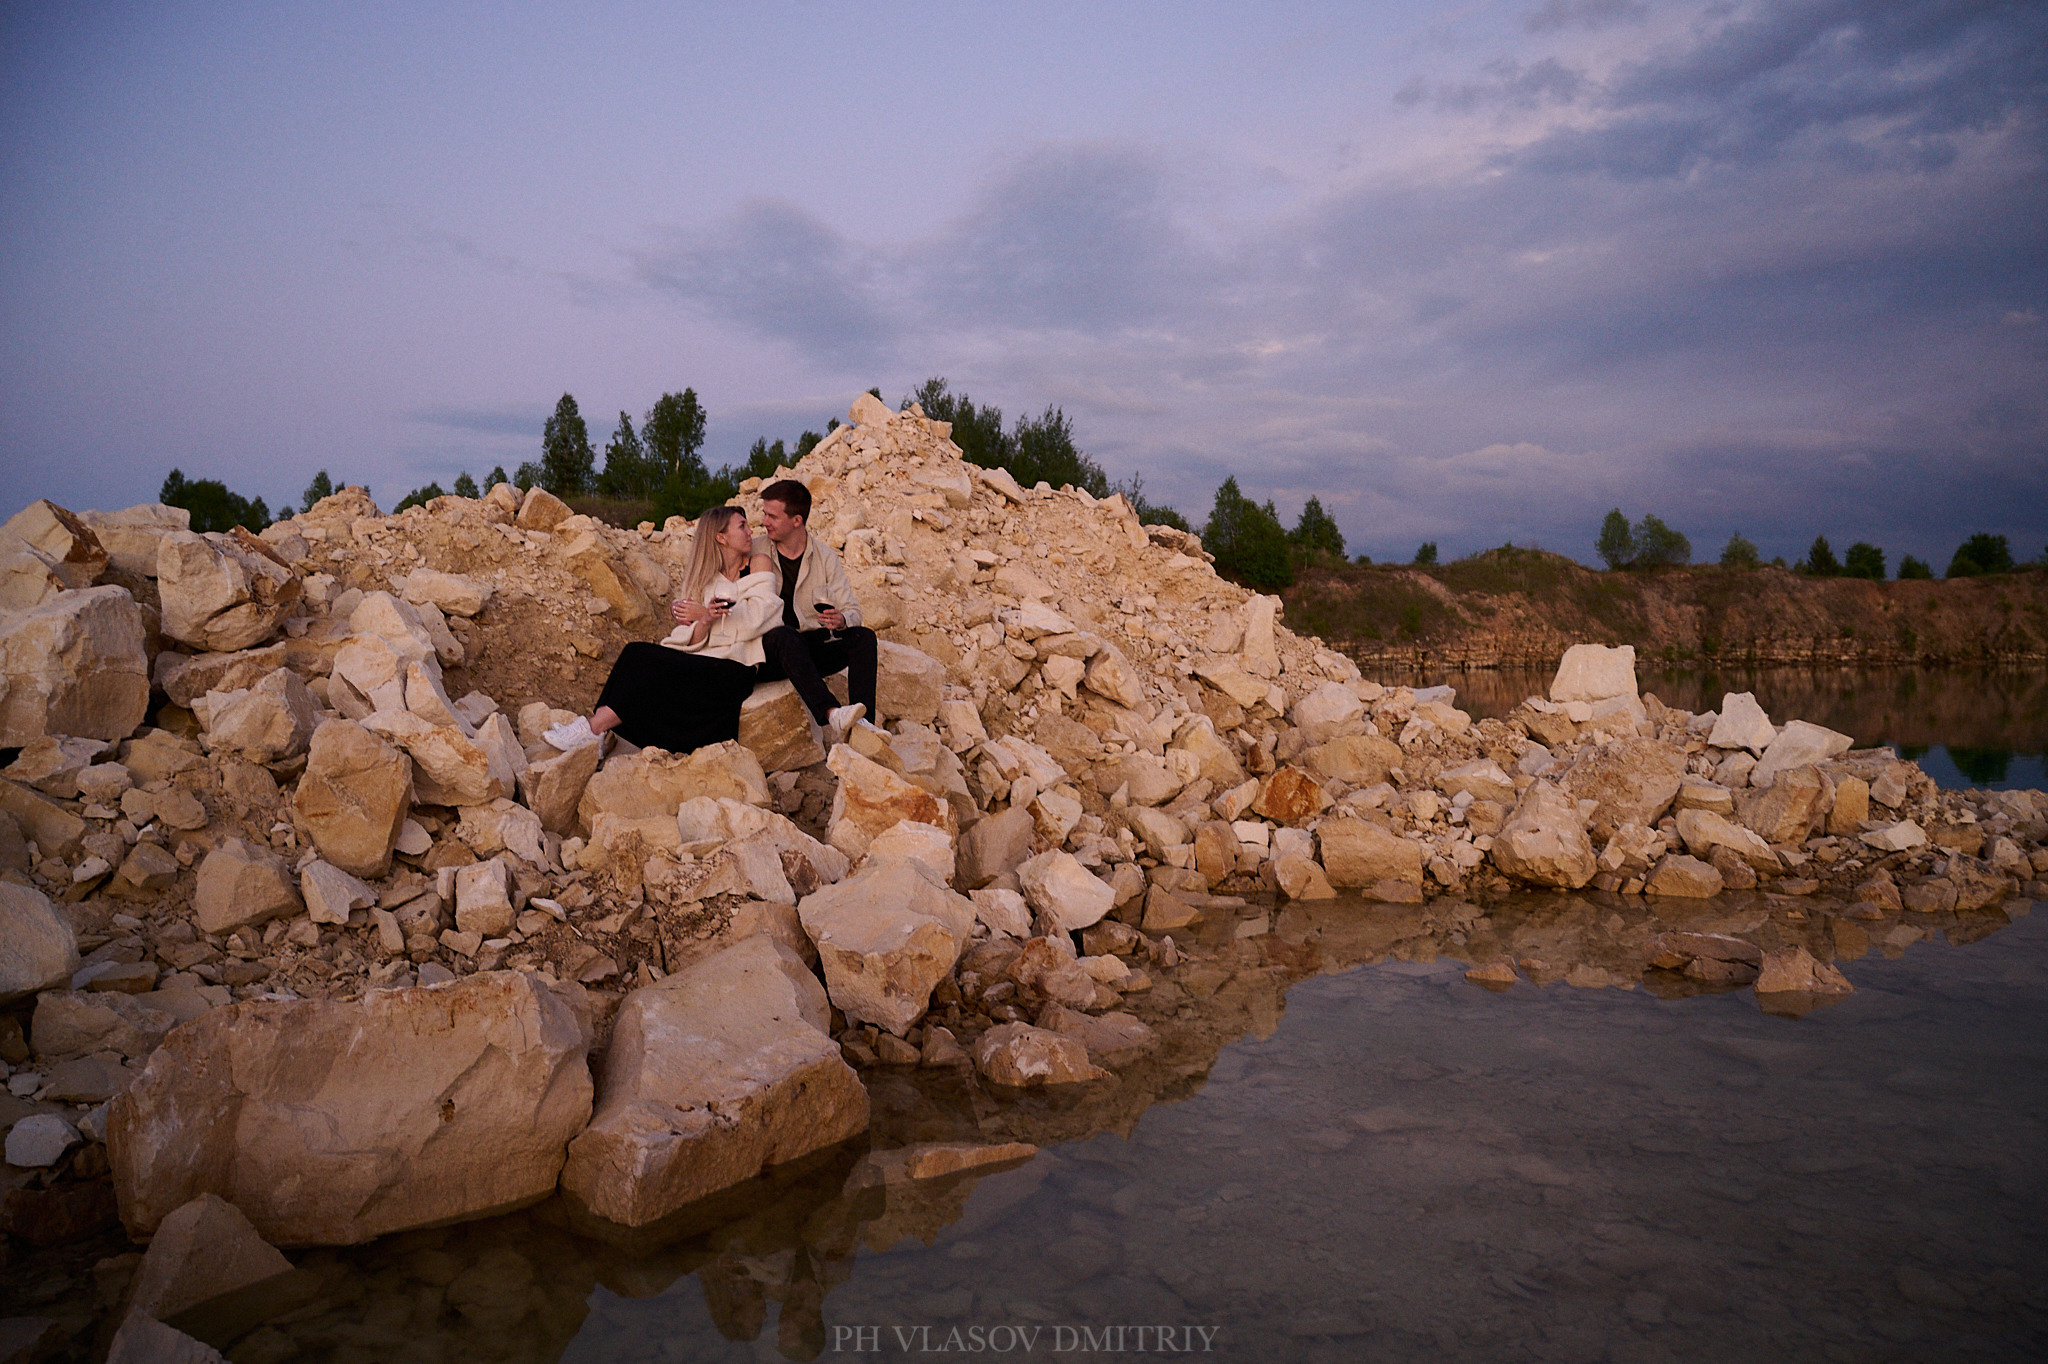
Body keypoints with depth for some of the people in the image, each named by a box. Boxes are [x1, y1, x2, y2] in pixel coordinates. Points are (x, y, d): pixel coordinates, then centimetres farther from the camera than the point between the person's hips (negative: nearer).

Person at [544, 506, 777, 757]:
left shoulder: (758, 563, 6)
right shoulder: (703, 576, 15)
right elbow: (692, 642, 4)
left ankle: (596, 727, -22)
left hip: (734, 669, -4)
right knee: (638, 653, -21)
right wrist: (705, 620, -18)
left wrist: (702, 613, -4)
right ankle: (597, 728, -30)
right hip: (703, 660, 5)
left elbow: (754, 620, -7)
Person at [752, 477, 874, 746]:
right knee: (785, 635, -37)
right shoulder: (754, 553, 5)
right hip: (769, 652, -3)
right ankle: (830, 715, -56)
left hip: (813, 651, 3)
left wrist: (841, 621, -19)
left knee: (863, 637, -23)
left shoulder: (825, 556, 9)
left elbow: (852, 610, 6)